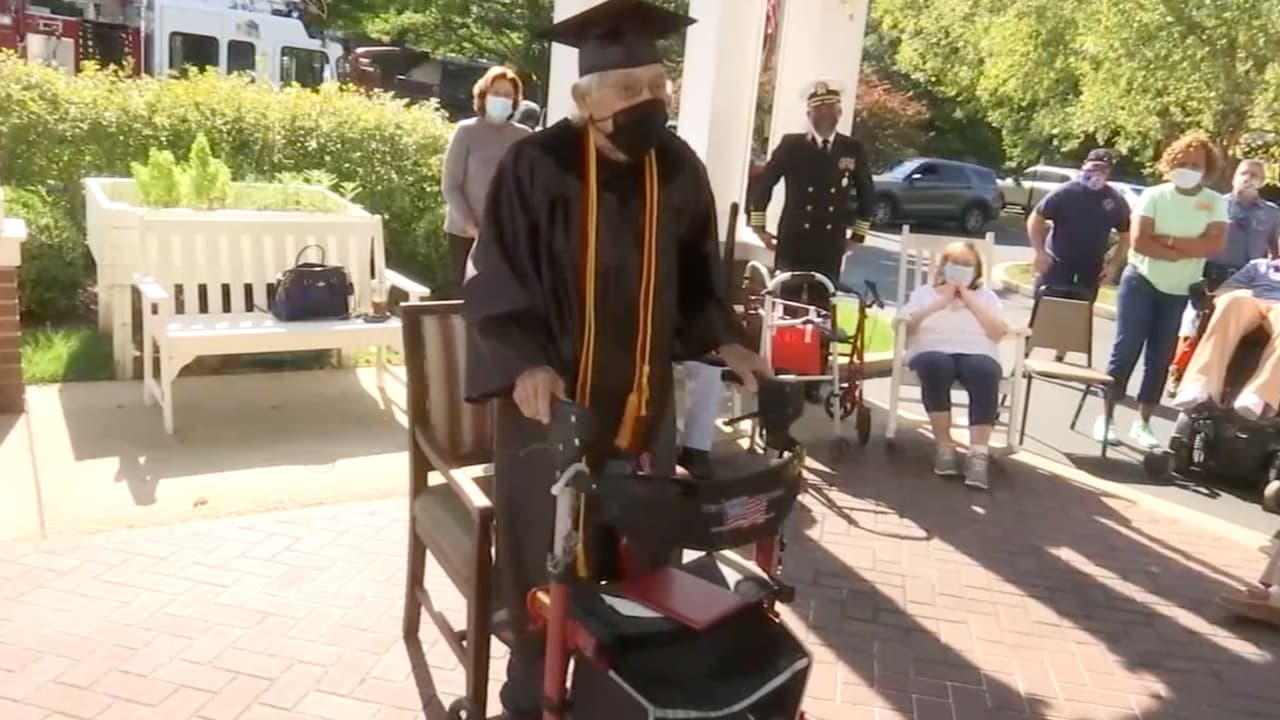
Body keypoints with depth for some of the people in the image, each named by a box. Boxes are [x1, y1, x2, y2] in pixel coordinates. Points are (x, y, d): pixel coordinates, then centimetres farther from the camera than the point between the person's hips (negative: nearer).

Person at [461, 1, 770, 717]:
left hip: (643, 406, 4)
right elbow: (495, 284, -10)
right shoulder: (538, 167, -12)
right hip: (552, 403, -3)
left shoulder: (680, 171, 2)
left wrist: (726, 341, -3)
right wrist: (525, 363, -26)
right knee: (545, 573, 9)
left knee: (637, 572, 10)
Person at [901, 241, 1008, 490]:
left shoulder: (986, 297, 26)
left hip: (978, 353, 1)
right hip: (933, 351, -1)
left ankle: (979, 453, -43)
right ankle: (944, 445, -30)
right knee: (936, 365, -39)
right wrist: (938, 304, 2)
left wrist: (971, 302, 4)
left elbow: (999, 332, 8)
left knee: (985, 372, -36)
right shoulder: (924, 293, 24)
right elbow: (905, 326, 8)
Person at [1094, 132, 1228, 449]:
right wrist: (1186, 251, -16)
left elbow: (1215, 245, -14)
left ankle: (1143, 423, 15)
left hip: (1182, 292, 2)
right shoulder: (1154, 195, -5)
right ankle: (1106, 418, 5)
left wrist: (1167, 240, -18)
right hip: (1141, 282, -2)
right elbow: (1138, 241, -16)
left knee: (1160, 360, 7)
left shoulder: (1216, 203, 0)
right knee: (1125, 350, -2)